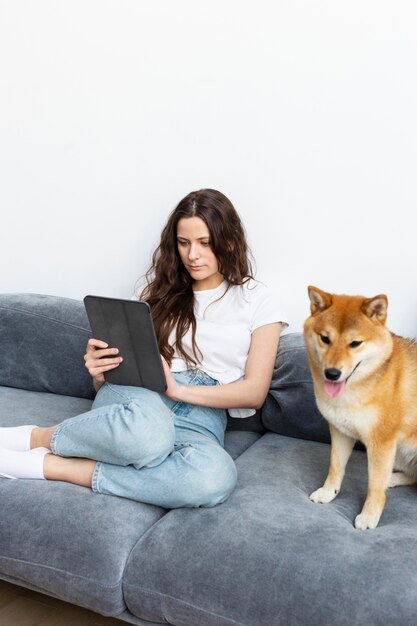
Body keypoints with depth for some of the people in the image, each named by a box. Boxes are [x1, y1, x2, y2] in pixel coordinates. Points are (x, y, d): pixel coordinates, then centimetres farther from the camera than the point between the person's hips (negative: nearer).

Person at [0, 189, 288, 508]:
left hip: (200, 422, 0)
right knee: (147, 429, -41)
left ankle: (52, 466, -24)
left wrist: (179, 389, -12)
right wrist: (101, 372, -9)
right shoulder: (165, 286, 18)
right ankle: (35, 438, -14)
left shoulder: (259, 300, 10)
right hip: (139, 396, 1)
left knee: (217, 478, -39)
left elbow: (254, 392, 1)